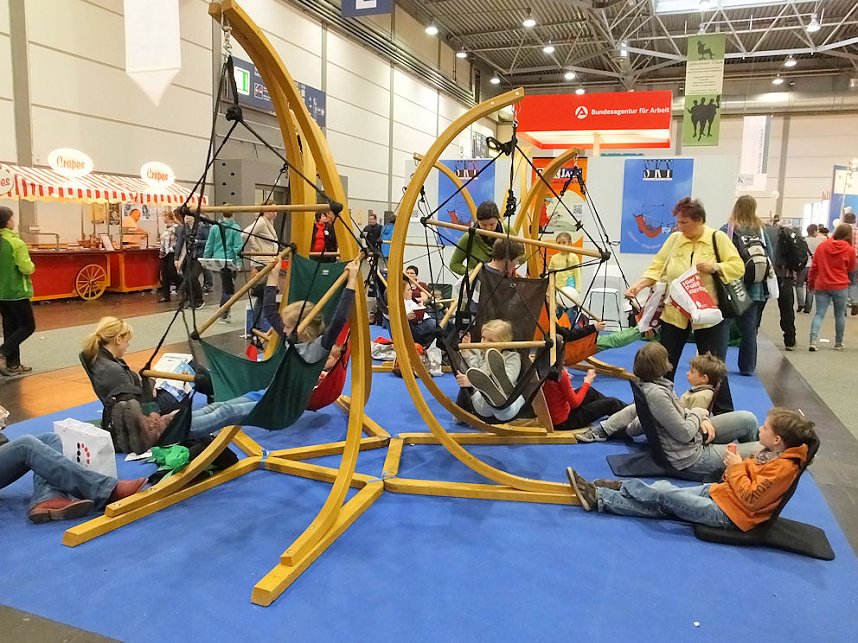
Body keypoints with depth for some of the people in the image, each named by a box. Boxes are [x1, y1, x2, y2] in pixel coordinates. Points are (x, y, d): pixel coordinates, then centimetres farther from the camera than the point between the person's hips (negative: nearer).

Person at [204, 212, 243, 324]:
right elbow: (238, 246, -13)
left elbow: (209, 245, 6)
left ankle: (225, 312, 23)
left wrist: (206, 259, 13)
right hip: (229, 261, -4)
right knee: (228, 288, 3)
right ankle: (223, 316, 4)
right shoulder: (236, 228, -9)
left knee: (225, 286, 19)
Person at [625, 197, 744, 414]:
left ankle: (724, 414, 18)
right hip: (674, 313, 3)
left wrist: (714, 267, -24)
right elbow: (657, 268, 0)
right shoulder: (674, 239, 3)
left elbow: (738, 267, -7)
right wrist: (638, 285, -15)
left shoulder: (718, 238, -5)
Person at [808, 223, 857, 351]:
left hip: (821, 286, 2)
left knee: (819, 314, 2)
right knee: (840, 315, 12)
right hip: (840, 287, -1)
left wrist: (811, 282, 13)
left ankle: (813, 341, -14)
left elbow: (814, 266, 3)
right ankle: (838, 343, 21)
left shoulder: (822, 246, -3)